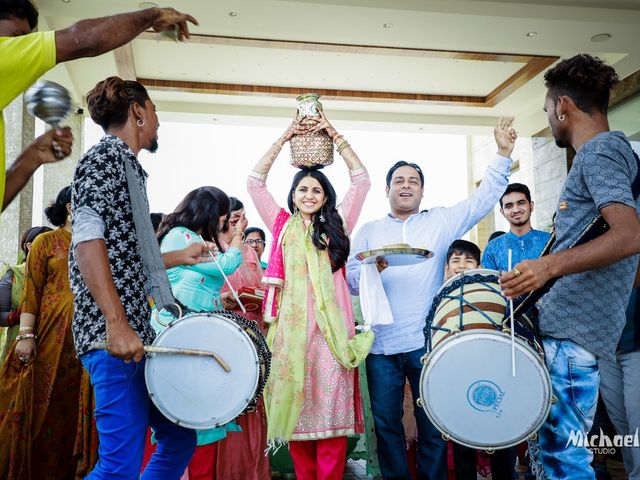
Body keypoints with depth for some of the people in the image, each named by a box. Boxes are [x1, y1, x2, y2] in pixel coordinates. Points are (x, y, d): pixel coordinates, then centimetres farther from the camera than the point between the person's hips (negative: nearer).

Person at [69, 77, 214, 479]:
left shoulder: (128, 166, 21)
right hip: (114, 337, -10)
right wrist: (117, 324, -25)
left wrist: (180, 257, 29)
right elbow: (87, 242, -18)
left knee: (180, 437, 14)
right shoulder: (105, 155, -5)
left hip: (138, 333, 10)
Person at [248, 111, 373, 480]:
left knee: (330, 408, -3)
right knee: (294, 407, 3)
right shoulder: (283, 225, 16)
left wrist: (335, 136, 9)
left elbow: (361, 180, 11)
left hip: (330, 328, -1)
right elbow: (256, 182, 13)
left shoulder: (337, 226, 15)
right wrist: (285, 138, 11)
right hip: (291, 326, 1)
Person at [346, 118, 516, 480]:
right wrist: (370, 268, -17)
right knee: (386, 423, 9)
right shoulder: (369, 231, 12)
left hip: (427, 342, -1)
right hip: (381, 345, 1)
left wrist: (503, 154, -3)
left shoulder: (440, 222, 11)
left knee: (433, 424, 7)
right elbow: (351, 281, 4)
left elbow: (483, 200, 4)